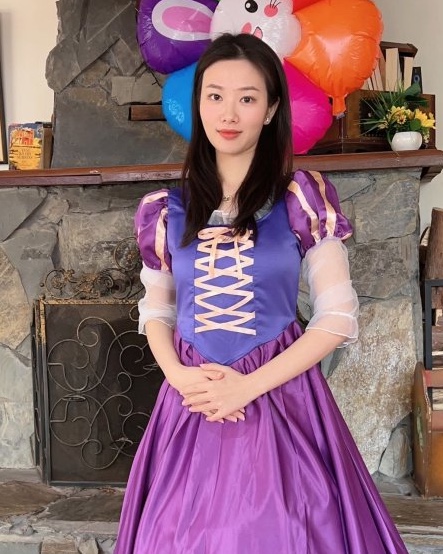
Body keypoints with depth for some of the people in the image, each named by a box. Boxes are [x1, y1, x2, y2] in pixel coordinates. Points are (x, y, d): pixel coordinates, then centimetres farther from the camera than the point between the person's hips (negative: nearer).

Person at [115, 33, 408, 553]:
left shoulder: (302, 198, -6)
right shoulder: (166, 209, 2)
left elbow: (337, 317, -7)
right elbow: (155, 312, 11)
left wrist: (249, 386, -13)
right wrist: (178, 375, -8)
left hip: (279, 396, -2)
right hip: (193, 401, 3)